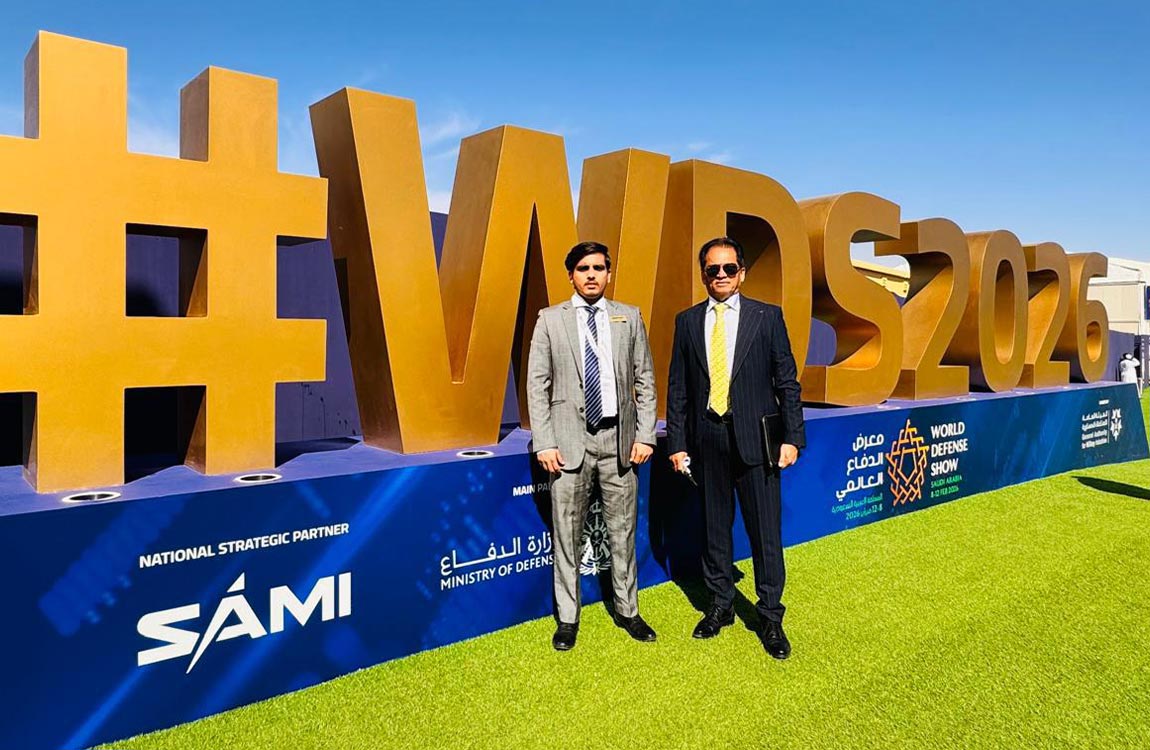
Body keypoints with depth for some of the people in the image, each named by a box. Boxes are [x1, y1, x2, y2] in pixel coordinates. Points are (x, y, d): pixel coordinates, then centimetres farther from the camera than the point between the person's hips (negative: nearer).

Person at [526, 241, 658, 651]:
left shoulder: (629, 318, 7)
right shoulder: (550, 319, 3)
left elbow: (645, 381, 8)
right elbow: (537, 384, 0)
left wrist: (645, 434, 0)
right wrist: (544, 442, -7)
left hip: (619, 439, 2)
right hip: (570, 440, -1)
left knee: (622, 532, 11)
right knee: (567, 535, 6)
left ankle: (627, 611, 28)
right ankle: (567, 618, 22)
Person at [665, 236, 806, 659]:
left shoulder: (767, 317, 2)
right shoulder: (687, 322, 7)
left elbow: (787, 381, 1)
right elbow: (677, 387, 6)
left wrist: (792, 437, -5)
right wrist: (677, 443, 2)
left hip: (755, 438, -2)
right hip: (707, 439, 2)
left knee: (765, 530, 3)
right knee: (714, 528, 13)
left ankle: (770, 618, 18)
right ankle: (721, 606, 30)